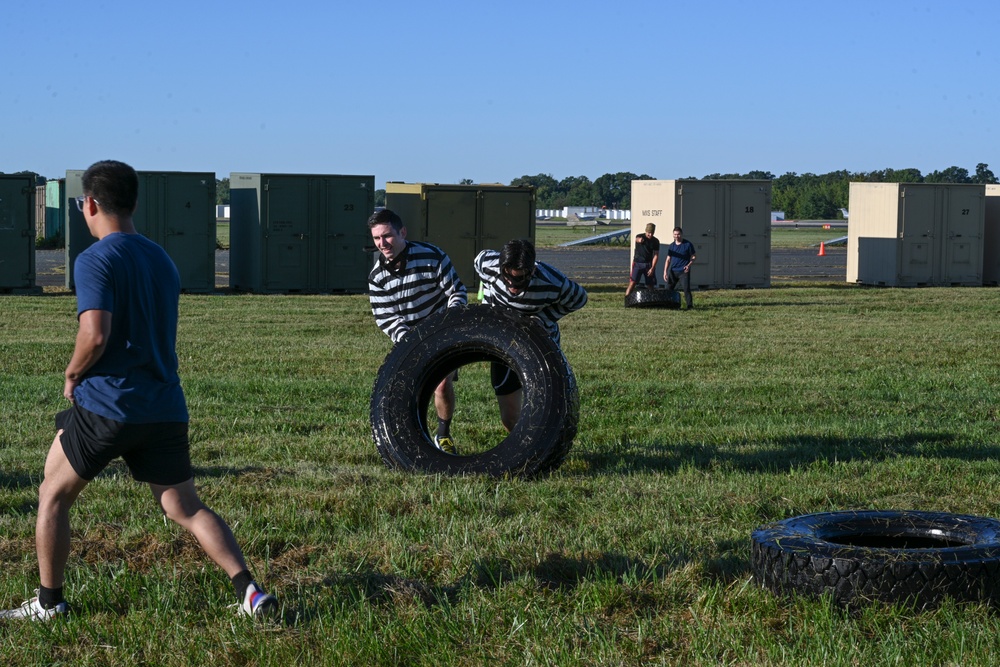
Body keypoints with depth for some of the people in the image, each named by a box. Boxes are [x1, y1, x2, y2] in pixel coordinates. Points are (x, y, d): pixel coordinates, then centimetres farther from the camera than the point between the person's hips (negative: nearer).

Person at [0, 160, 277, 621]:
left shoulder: (95, 259, -10)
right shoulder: (162, 259, 15)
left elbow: (95, 336, -22)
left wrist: (72, 376, -3)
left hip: (106, 404, -6)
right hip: (166, 409, 6)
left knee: (52, 496, 13)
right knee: (186, 509, 7)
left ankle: (49, 602, 19)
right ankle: (249, 591, -8)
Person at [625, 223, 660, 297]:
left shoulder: (655, 241, 2)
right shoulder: (639, 236, -4)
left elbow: (656, 255, -1)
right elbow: (637, 239, -30)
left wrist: (652, 268, -12)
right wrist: (639, 240, -56)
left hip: (649, 265, 2)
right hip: (638, 264, -2)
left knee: (650, 285, 4)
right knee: (632, 283, -13)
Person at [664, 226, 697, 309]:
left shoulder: (688, 244, -1)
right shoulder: (671, 246, 10)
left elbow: (693, 257, 2)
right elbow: (668, 260, 14)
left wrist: (689, 265, -17)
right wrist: (665, 272, 7)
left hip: (684, 271, -4)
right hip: (672, 271, 4)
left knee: (686, 289, -13)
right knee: (668, 289, 3)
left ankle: (690, 306, -11)